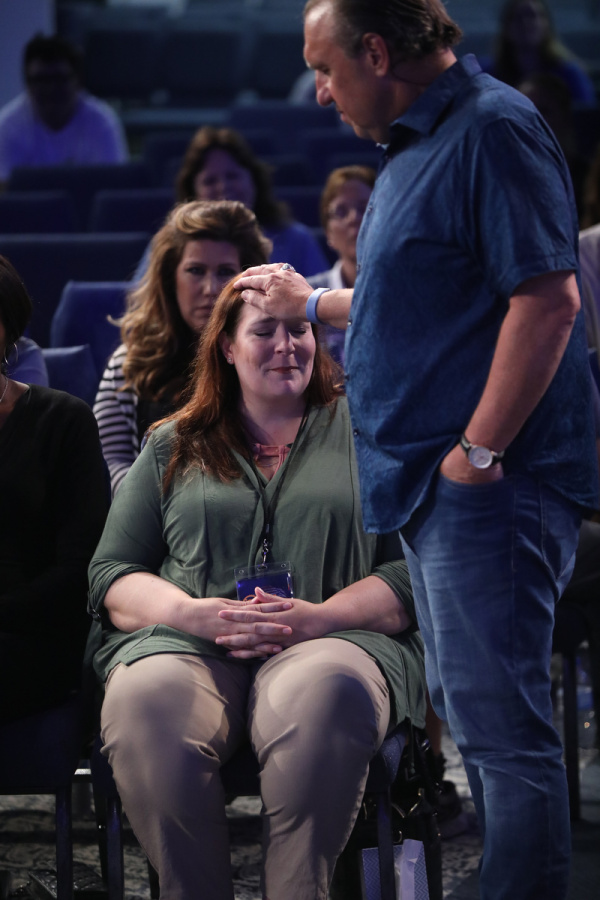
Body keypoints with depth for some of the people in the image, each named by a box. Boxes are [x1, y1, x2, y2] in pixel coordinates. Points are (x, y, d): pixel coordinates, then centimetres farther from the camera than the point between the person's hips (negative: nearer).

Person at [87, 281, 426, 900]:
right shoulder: (172, 448, 22)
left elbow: (416, 570, 7)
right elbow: (111, 576, 16)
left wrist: (322, 616, -11)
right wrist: (191, 613, -5)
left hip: (333, 641, -1)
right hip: (186, 643, 2)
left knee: (321, 694, -40)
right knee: (142, 703, -35)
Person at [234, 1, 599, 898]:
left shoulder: (493, 132, -13)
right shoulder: (416, 145, 19)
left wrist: (480, 452, -22)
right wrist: (310, 303, 36)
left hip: (487, 487, -11)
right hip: (434, 487, 11)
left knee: (499, 727, -10)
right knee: (471, 716, 16)